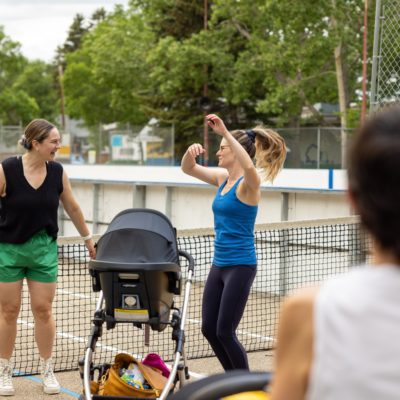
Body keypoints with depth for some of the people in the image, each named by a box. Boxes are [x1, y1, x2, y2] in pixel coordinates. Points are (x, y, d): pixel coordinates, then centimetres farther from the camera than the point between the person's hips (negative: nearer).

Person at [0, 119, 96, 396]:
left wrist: (88, 238, 17)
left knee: (43, 309, 5)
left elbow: (73, 208, 9)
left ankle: (48, 371, 18)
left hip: (44, 249, 2)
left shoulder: (58, 172, -4)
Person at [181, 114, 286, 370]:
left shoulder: (248, 183, -14)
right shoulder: (222, 177, 9)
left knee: (225, 332, -4)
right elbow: (188, 169, 13)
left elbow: (249, 166, -38)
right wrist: (191, 152, -9)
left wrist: (225, 132, -39)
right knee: (209, 329, 11)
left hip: (240, 266, -8)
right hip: (219, 264, 8)